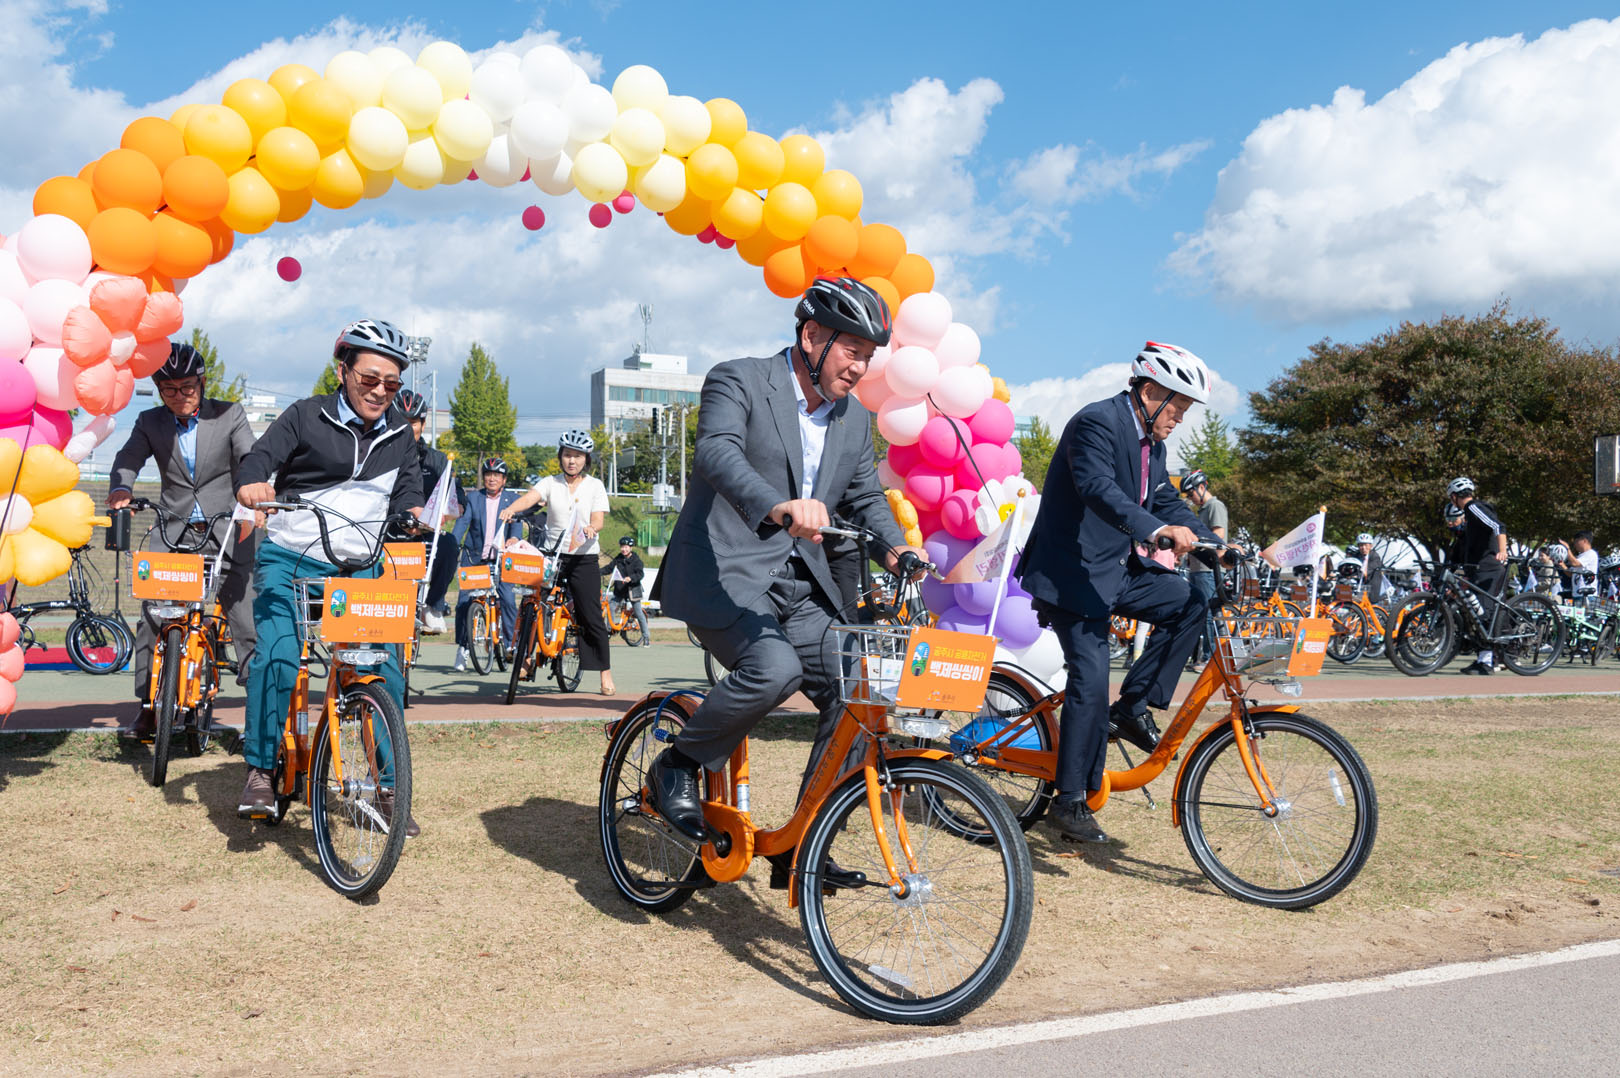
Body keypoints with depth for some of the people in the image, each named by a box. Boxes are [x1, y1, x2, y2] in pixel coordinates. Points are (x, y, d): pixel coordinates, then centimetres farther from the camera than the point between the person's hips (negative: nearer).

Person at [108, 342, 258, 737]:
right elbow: (129, 459, -9)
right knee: (152, 614, -4)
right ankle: (148, 703, 9)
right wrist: (120, 490, -33)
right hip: (173, 530, 2)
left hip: (227, 529, -2)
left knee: (244, 614, -7)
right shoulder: (150, 422, 6)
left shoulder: (229, 415, 1)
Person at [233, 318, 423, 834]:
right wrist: (253, 487, -34)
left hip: (360, 569, 3)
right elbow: (257, 461, -10)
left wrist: (412, 514, -18)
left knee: (385, 673, -8)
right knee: (277, 658, -23)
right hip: (289, 560, -3)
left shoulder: (399, 434, 11)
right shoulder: (307, 416, 0)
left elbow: (408, 490, 6)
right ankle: (260, 770, -3)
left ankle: (387, 789, 5)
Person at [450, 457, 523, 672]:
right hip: (474, 557, 1)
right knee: (464, 601, -5)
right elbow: (462, 522, -3)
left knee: (508, 599, -14)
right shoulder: (473, 499, 9)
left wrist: (514, 538, -29)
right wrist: (451, 545, -20)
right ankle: (462, 647, 10)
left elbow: (517, 523, -7)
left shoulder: (513, 499, 7)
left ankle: (509, 644, 0)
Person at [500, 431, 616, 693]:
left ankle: (605, 672, 5)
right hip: (551, 555, 1)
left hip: (584, 558, -1)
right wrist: (510, 509, -33)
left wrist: (591, 528, -28)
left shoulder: (595, 485, 6)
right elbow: (530, 497, -12)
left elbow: (598, 520, -4)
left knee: (592, 617, -3)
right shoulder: (550, 483, 6)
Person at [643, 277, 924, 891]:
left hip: (799, 587, 7)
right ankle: (677, 768, -5)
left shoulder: (855, 419, 13)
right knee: (775, 668, -32)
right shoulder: (738, 382, -8)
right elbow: (717, 453, -26)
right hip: (723, 575, -7)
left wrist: (896, 548, -2)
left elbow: (865, 495, 20)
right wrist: (779, 507, -45)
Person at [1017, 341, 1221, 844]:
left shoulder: (1152, 444, 13)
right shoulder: (1097, 421, -16)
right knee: (1090, 680, -12)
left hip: (1119, 569, 9)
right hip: (1074, 571, -9)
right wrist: (1158, 529, -46)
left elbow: (1167, 503, 12)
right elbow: (1098, 487, -32)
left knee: (1190, 604, -9)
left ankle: (1134, 705, 2)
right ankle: (1071, 801, -2)